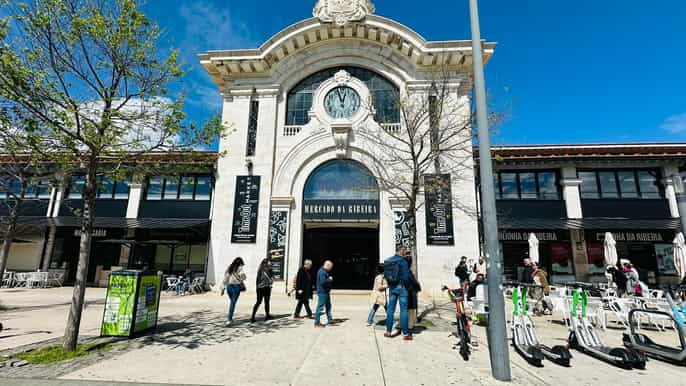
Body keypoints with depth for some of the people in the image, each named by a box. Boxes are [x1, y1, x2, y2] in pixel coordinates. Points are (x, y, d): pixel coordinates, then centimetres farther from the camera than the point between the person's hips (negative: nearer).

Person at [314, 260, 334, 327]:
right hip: (322, 292, -11)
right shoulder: (322, 272, -20)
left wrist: (330, 279, 4)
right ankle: (317, 322, 3)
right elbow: (323, 282, -28)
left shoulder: (325, 271, 14)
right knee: (320, 307, -4)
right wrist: (330, 279, -14)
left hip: (326, 292, 11)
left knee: (328, 306, 18)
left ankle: (330, 319, 29)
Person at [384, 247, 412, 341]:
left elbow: (385, 275, 11)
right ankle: (405, 334, 6)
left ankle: (388, 332, 17)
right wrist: (408, 287, -1)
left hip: (392, 287, 6)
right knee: (403, 310, 1)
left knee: (390, 309, 11)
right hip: (401, 287, -6)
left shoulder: (387, 261, 8)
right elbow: (406, 276, -15)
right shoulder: (403, 261, -11)